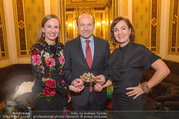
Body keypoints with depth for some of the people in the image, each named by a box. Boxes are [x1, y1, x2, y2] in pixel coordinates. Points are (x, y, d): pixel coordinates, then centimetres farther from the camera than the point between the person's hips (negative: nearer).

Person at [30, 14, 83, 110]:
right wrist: (67, 87, -24)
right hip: (44, 97, -4)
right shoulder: (36, 49, -14)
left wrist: (68, 91, 5)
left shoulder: (61, 47, 0)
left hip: (61, 95, 4)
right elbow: (41, 78, -19)